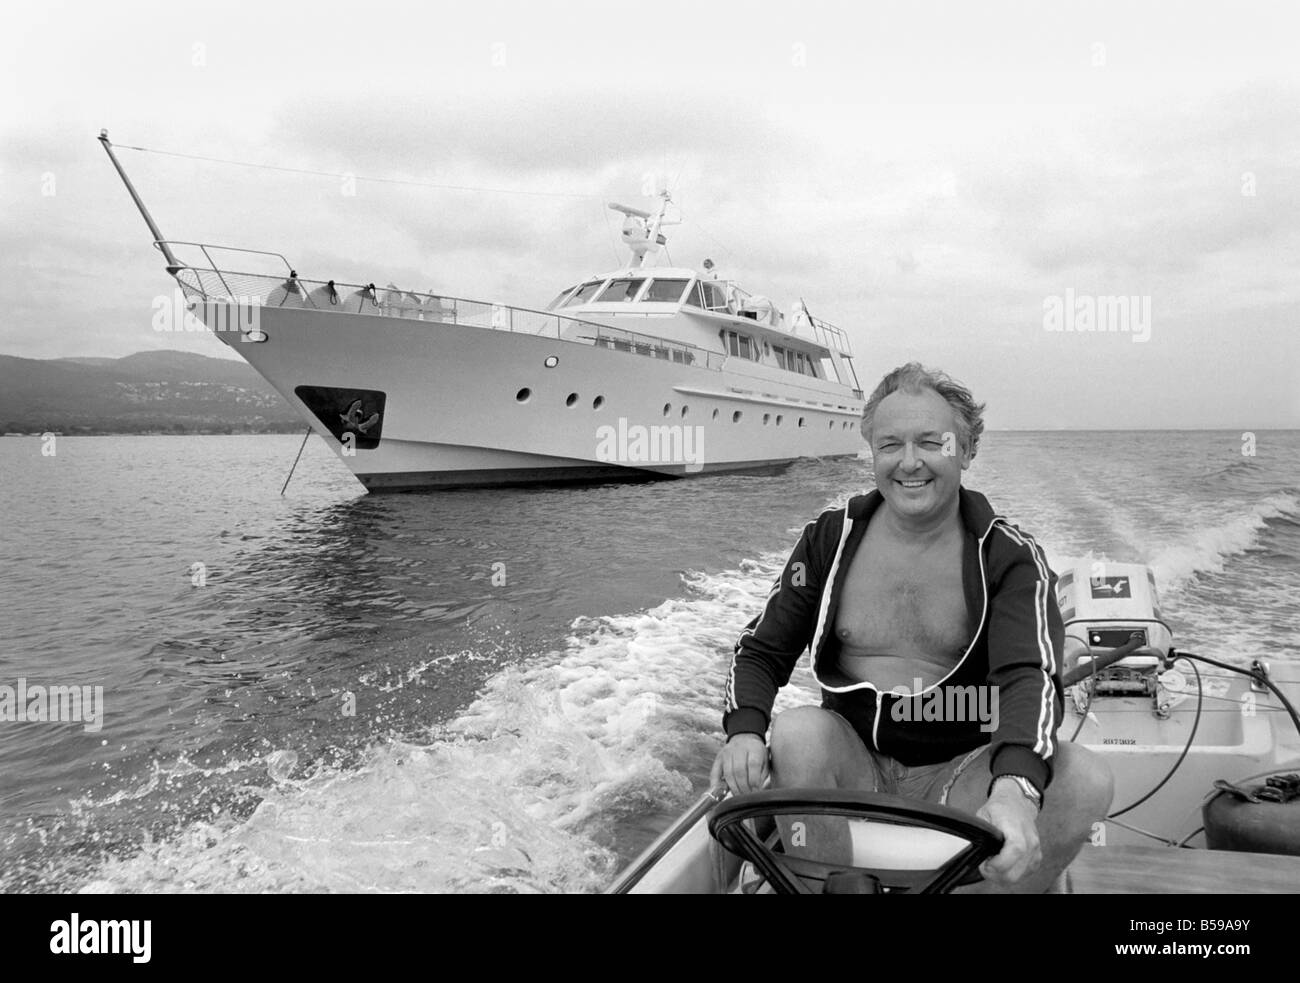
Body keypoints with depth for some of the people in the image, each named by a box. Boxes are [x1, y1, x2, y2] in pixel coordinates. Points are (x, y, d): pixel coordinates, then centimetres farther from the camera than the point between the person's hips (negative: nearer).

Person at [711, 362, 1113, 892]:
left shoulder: (1009, 558, -3)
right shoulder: (830, 539, 3)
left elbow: (1030, 676, -20)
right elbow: (762, 651, 5)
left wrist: (1014, 789, -41)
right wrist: (744, 729, -18)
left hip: (960, 774, 0)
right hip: (852, 764, 1)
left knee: (1085, 779, -26)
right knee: (797, 732, -30)